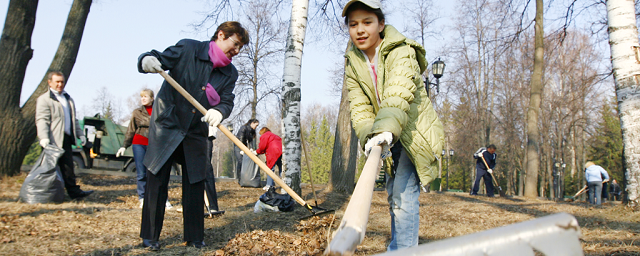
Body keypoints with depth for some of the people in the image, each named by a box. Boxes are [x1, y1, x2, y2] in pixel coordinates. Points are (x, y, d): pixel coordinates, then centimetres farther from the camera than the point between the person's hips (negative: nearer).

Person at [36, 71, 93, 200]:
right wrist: (43, 137, -25)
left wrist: (80, 134, 20)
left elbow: (74, 119, 28)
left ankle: (74, 192, 7)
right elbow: (41, 120, -13)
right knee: (66, 168, -4)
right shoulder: (44, 99, -3)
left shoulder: (68, 99, 22)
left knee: (68, 167, 6)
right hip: (54, 140, -7)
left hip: (66, 139, 7)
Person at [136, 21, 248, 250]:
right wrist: (147, 60, -37)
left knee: (195, 184, 5)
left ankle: (194, 238, 17)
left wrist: (219, 111, -33)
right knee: (157, 181, -1)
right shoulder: (187, 49, -10)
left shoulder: (230, 74, 1)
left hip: (196, 133, 4)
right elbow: (159, 59, -12)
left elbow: (227, 101, -9)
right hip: (166, 125, -3)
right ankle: (149, 236, 13)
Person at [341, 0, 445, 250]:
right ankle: (396, 248, 33)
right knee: (394, 198, 17)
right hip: (389, 138, 7)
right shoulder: (353, 63, -2)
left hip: (414, 133, -6)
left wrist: (386, 127, -56)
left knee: (404, 197, -18)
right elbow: (359, 107, -11)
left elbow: (398, 94, -38)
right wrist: (368, 136, -30)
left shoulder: (401, 52, -20)